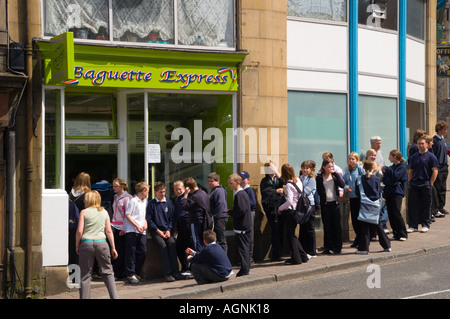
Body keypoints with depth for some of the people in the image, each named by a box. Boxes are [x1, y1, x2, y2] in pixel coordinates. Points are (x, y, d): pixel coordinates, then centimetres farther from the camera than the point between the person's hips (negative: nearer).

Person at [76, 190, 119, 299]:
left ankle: (84, 297, 7)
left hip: (86, 244, -2)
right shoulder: (104, 212, 8)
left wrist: (77, 246, 6)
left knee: (85, 275, 6)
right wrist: (113, 248, 9)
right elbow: (109, 231, 6)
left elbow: (79, 231, -5)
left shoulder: (84, 212, 0)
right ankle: (114, 296, 2)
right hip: (102, 243, 2)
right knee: (107, 272, 9)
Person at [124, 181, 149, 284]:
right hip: (131, 230, -7)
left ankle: (135, 272, 17)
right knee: (131, 252, -4)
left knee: (142, 251, 4)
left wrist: (145, 224, 5)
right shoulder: (133, 201, -7)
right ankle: (130, 274, 0)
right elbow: (127, 215, -11)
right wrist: (137, 226, -15)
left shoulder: (145, 201, 18)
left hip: (142, 231, 7)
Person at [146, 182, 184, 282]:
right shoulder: (151, 203, 2)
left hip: (167, 230, 3)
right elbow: (149, 219, -1)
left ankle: (175, 271, -25)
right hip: (155, 230, -3)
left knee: (172, 243, -24)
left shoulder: (169, 203, 11)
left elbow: (172, 218, 12)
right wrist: (158, 231, -9)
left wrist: (169, 230, -3)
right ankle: (167, 273, -29)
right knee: (163, 245, -27)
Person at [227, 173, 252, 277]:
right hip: (246, 225, 10)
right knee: (245, 248, 14)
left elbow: (241, 210, -24)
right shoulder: (243, 193, 14)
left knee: (242, 248, -7)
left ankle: (244, 271, -6)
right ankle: (246, 269, 21)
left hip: (241, 226, -10)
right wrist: (231, 212, 10)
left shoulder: (239, 194, -17)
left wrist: (230, 212, -10)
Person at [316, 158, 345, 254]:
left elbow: (342, 185, -10)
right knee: (327, 226, 3)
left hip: (335, 203, 1)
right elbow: (318, 192, 3)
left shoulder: (335, 175, 5)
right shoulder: (319, 177, 2)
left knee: (336, 226, 3)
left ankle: (337, 247, 11)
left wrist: (335, 174, -12)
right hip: (325, 204, -1)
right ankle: (328, 247, 11)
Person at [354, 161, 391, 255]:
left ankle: (364, 248, 0)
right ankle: (387, 246, 19)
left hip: (364, 205, -2)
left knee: (364, 227, 1)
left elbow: (357, 193, 3)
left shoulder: (359, 179, -4)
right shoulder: (376, 179, -2)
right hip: (376, 205, 2)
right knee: (378, 225, 13)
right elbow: (379, 193, 5)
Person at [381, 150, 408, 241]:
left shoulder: (402, 167, -1)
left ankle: (403, 234, -5)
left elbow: (396, 176, -17)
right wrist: (393, 183, -11)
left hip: (397, 193, -7)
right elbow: (385, 180, 8)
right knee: (391, 214, 3)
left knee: (396, 213, -13)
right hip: (389, 192, 7)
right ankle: (396, 233, 11)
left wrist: (386, 169, -12)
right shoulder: (392, 167, 19)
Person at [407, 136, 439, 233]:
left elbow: (435, 171, -5)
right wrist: (410, 182, 6)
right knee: (412, 205, 2)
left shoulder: (431, 156, -2)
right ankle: (413, 226, 8)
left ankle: (425, 225, 14)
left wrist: (430, 183, -10)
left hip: (425, 184, -4)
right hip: (414, 185, 4)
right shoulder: (413, 157, 12)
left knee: (426, 206, 4)